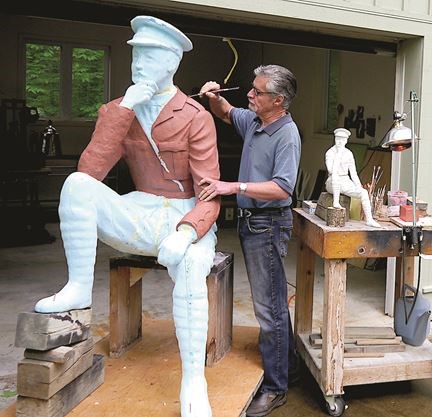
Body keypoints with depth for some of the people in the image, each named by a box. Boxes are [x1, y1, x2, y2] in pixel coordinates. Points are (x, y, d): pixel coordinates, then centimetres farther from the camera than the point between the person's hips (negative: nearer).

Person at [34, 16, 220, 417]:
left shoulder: (195, 117, -8)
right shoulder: (118, 110, 3)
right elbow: (89, 170, -13)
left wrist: (186, 233, -34)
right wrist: (124, 109, -17)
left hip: (186, 218, -3)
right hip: (140, 216, 3)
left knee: (190, 266, -36)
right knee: (76, 185, -22)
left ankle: (193, 383, -24)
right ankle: (79, 289, -13)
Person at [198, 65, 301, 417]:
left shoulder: (287, 135, -19)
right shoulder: (253, 120, 6)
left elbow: (282, 188, -30)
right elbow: (226, 113, 26)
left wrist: (234, 187, -36)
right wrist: (214, 97, 4)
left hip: (268, 225, -9)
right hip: (250, 220, 9)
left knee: (269, 305, -4)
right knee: (274, 298, 21)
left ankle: (275, 387, 8)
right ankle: (287, 359, 39)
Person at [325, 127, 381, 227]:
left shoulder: (349, 153, 8)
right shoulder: (330, 153, -7)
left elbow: (353, 172, 8)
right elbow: (331, 170, -23)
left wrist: (359, 187, -3)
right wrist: (338, 155, -22)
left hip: (346, 182, 4)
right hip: (332, 184, -4)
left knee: (364, 192, -20)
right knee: (335, 176, -40)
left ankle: (369, 220, -19)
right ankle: (336, 202, -30)